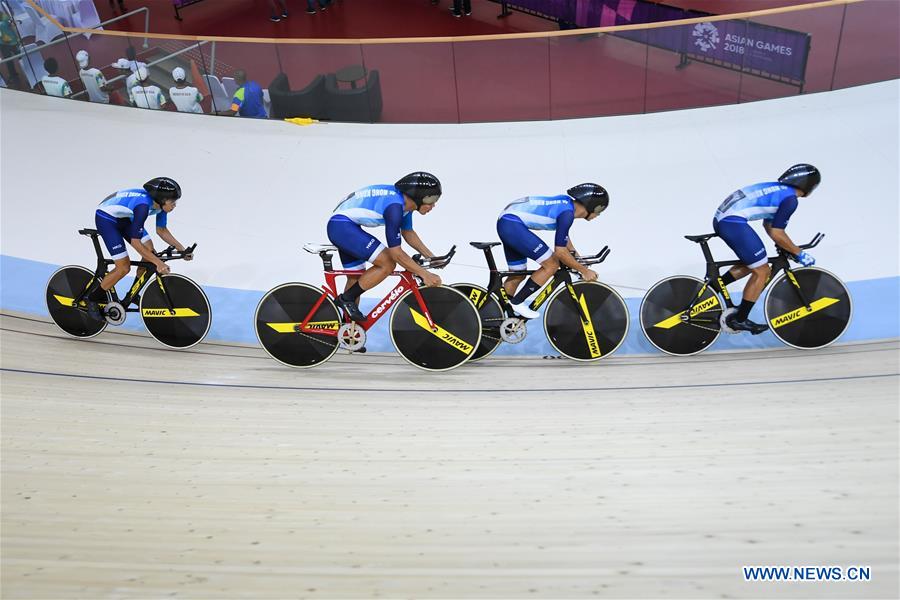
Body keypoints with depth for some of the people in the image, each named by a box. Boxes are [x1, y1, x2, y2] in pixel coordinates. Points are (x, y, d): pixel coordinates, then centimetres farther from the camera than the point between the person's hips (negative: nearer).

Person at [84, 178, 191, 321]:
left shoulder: (159, 203, -13)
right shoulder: (143, 205, -37)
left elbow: (161, 230, 2)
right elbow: (135, 242, -34)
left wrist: (181, 249, -7)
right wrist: (158, 262, -34)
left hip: (124, 218, 8)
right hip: (106, 218, -8)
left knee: (150, 251, -4)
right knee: (124, 267, -11)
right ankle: (92, 299, 10)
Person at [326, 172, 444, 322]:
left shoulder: (405, 201, 2)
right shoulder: (394, 206, -26)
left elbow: (408, 233, 17)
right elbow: (396, 253, -26)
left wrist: (431, 257, 12)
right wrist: (425, 274, -21)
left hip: (340, 227, 10)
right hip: (342, 226, -10)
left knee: (356, 278, 16)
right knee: (388, 263, -16)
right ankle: (346, 298, -5)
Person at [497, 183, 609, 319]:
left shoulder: (567, 202, 10)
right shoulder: (567, 213, -17)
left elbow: (563, 235, 29)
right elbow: (560, 251, -17)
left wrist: (575, 254, 34)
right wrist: (584, 270, -8)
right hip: (513, 225, -10)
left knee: (518, 275, 17)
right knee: (552, 264, -7)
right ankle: (517, 302, 0)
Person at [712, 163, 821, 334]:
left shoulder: (776, 188, 22)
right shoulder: (790, 199, -5)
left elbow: (768, 225, 29)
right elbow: (776, 234, -8)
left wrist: (786, 248, 30)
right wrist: (799, 253, 4)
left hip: (721, 218, 9)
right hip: (734, 223, -9)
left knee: (751, 264, 24)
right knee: (762, 272, 2)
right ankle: (739, 320, 7)